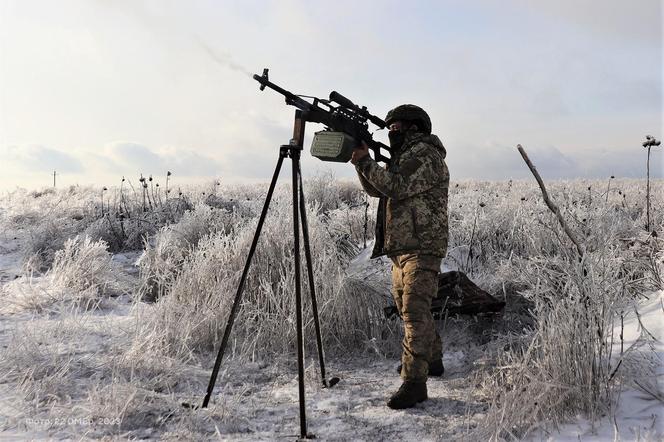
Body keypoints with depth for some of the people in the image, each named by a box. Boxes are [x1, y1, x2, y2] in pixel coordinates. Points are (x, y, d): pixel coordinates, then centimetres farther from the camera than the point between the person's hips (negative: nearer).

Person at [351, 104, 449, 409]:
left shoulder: (424, 152, -9)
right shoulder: (405, 156, 22)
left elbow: (397, 186, -21)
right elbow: (376, 189, 17)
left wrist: (365, 161, -16)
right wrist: (362, 162, 2)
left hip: (421, 248, -10)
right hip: (401, 247, 10)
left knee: (415, 310, -14)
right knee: (408, 308, 17)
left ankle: (414, 381, -13)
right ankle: (432, 360, 33)